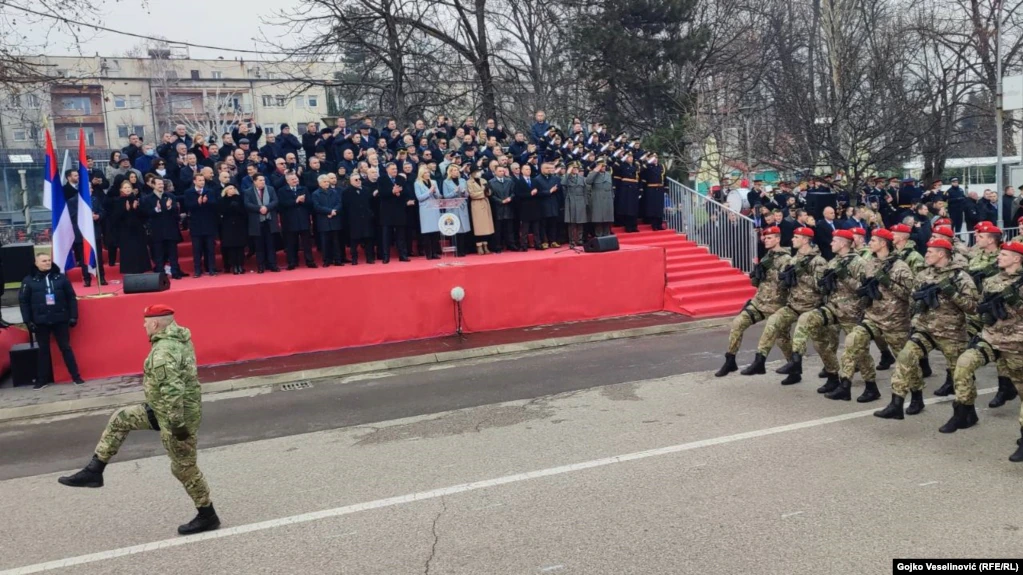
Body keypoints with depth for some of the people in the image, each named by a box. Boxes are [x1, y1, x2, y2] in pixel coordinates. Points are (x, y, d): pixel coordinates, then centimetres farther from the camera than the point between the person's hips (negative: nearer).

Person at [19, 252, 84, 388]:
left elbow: (71, 297, 3)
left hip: (60, 320, 0)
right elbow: (23, 301, 0)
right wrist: (28, 321, -5)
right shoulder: (29, 280, -1)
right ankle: (42, 379, 18)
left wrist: (73, 316, -2)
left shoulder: (61, 278, 1)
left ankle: (76, 376, 10)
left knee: (66, 348, 6)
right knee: (43, 350, 10)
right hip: (40, 322, 0)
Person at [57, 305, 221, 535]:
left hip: (176, 416, -10)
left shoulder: (163, 351, -25)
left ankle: (207, 516, 18)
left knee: (184, 468, 3)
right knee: (120, 419, 15)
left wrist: (177, 424, -29)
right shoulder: (179, 339, 7)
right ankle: (94, 472, 23)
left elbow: (172, 390, -33)